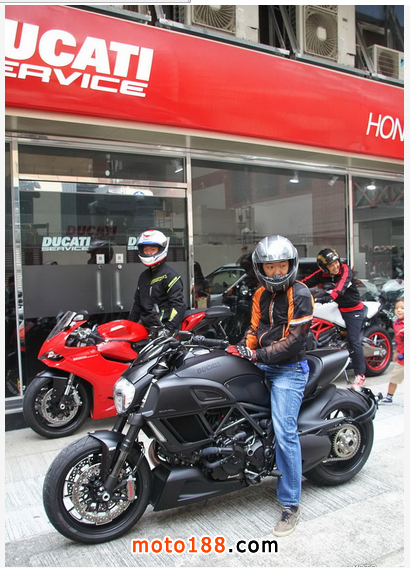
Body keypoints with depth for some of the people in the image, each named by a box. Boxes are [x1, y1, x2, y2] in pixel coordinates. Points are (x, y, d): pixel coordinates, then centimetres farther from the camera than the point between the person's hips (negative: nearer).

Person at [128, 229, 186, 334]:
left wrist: (169, 328, -23)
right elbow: (137, 302, 29)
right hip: (146, 327, 8)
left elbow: (178, 304, -15)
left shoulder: (169, 275, -7)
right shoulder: (143, 276, 20)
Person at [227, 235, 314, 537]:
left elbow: (294, 339, -18)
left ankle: (291, 505, -1)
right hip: (262, 365, 8)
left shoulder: (300, 294, -11)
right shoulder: (261, 294, 12)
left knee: (285, 433, -14)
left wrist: (257, 354, -21)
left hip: (289, 369, -7)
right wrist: (243, 348, -3)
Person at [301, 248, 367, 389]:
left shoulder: (345, 269, -16)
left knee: (354, 341, -10)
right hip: (336, 308, 5)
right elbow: (306, 282, -12)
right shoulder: (321, 274, -3)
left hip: (353, 310, -5)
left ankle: (360, 375, -4)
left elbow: (341, 285, -35)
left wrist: (331, 296, -53)